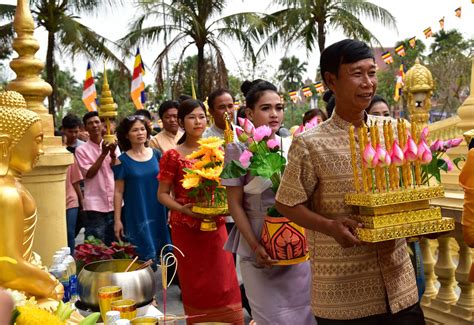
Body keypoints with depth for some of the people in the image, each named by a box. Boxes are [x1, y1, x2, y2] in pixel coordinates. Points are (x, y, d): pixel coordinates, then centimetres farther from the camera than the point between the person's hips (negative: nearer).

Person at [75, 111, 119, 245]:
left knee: (114, 244, 12)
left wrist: (112, 154, -17)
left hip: (115, 202, 3)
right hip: (95, 205, -3)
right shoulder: (81, 150, -1)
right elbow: (89, 174, -10)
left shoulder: (112, 146, 8)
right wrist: (103, 154, -16)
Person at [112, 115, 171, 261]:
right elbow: (118, 192, -3)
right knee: (143, 257, -3)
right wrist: (117, 220, -5)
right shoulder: (122, 160, -3)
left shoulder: (156, 154, 5)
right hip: (136, 216, -3)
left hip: (158, 214, 3)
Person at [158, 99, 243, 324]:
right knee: (194, 284, 9)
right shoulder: (172, 156, -6)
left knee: (222, 281, 7)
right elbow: (163, 194, -4)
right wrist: (181, 208, -21)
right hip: (185, 228, -3)